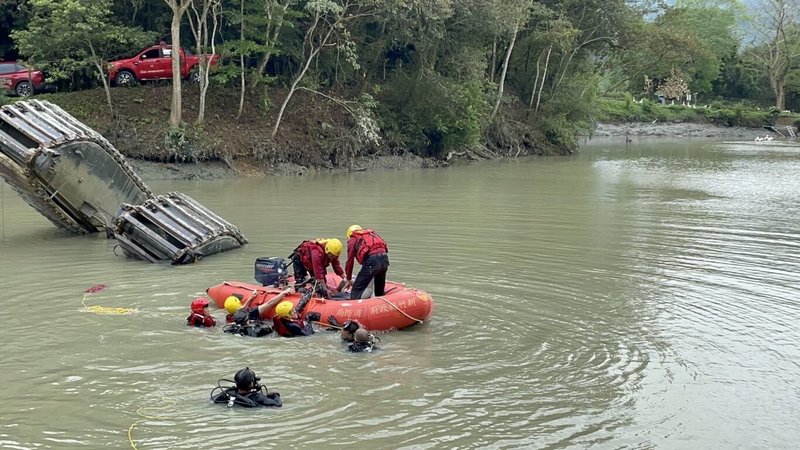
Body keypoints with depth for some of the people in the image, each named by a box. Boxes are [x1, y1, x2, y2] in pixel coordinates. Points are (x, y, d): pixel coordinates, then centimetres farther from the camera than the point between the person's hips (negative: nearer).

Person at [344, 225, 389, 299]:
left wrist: (348, 279, 31)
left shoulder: (352, 240, 18)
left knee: (356, 292, -3)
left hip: (371, 260, -6)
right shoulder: (372, 233, 33)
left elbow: (350, 261, 18)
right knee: (380, 292, 23)